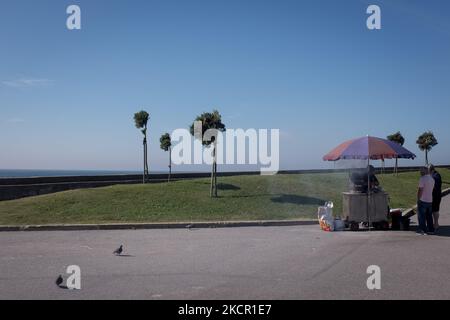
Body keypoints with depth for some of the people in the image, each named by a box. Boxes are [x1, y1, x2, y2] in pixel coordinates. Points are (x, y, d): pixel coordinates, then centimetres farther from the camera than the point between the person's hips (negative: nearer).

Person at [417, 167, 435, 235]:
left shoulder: (422, 179, -15)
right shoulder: (432, 179, 11)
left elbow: (420, 190, -18)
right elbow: (432, 189, 16)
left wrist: (418, 199, -10)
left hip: (423, 200, -7)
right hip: (430, 200, 7)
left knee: (421, 216, 1)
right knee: (429, 216, 13)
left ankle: (422, 229, 1)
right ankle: (431, 230, 15)